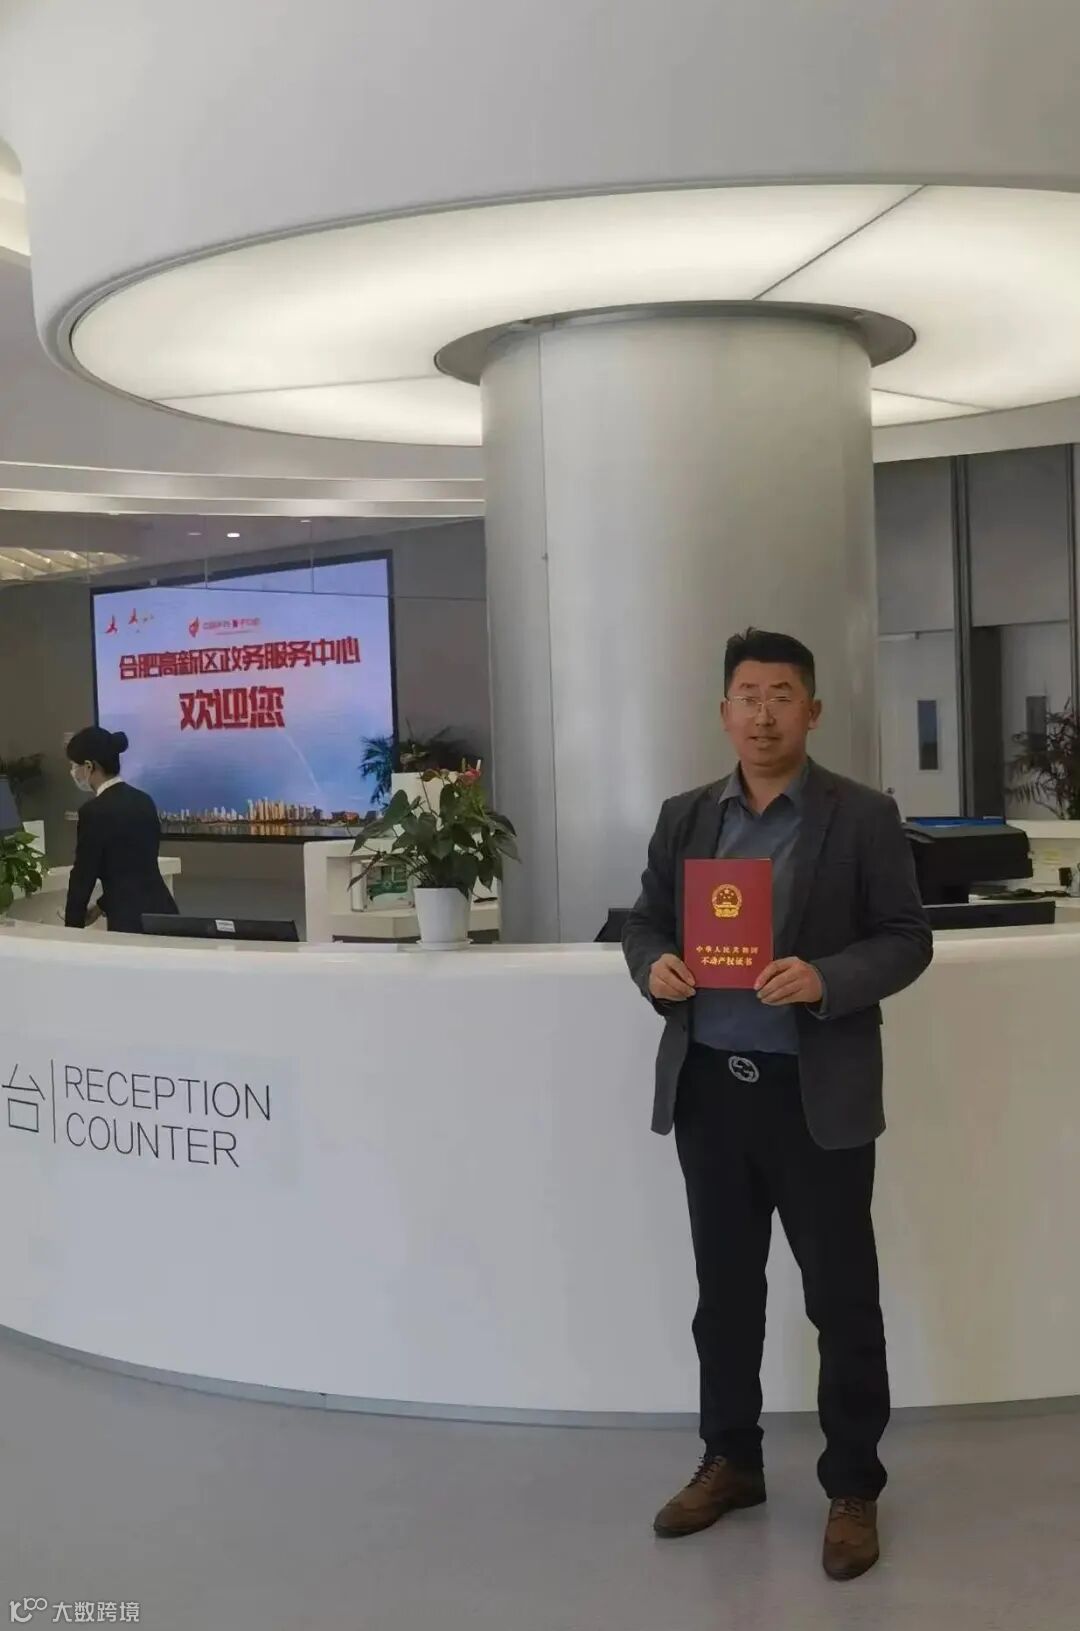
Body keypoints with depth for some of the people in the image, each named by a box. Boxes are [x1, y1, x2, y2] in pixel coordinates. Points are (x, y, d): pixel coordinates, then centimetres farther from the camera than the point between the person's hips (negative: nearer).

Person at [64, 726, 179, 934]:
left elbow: (83, 875, -6)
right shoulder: (143, 801, 11)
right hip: (161, 911, 8)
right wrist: (103, 906, 28)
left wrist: (72, 927, 7)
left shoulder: (95, 811, -13)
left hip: (132, 923, -8)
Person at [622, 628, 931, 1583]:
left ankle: (854, 1490, 22)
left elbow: (907, 939, -6)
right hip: (709, 1088, 4)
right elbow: (645, 921, 12)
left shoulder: (864, 817, -3)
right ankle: (730, 1463, 33)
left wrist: (825, 978, -23)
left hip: (815, 1093, -4)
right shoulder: (685, 817, 9)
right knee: (724, 1290, 16)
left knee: (842, 1298, 6)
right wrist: (654, 965, -11)